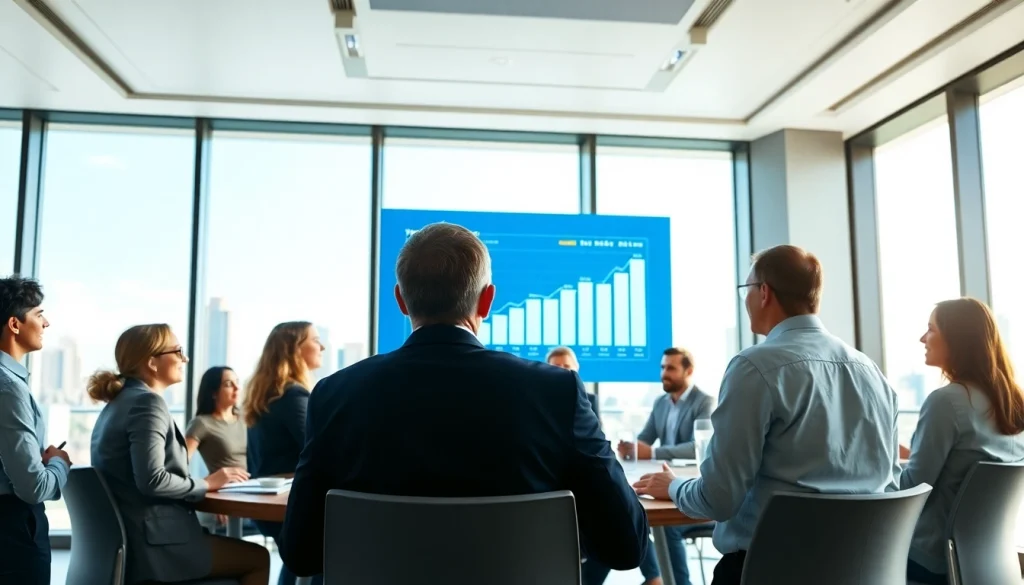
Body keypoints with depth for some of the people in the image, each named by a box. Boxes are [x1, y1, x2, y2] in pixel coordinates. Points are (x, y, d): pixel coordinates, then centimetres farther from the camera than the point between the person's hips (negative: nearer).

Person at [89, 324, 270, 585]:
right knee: (257, 558, 0)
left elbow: (142, 476, 14)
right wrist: (206, 484, -10)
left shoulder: (120, 401, 14)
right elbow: (152, 480, -25)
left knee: (247, 555, 18)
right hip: (152, 543, -10)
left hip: (130, 540, 10)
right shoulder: (147, 401, -15)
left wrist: (203, 484, 6)